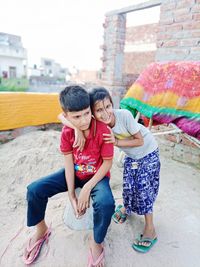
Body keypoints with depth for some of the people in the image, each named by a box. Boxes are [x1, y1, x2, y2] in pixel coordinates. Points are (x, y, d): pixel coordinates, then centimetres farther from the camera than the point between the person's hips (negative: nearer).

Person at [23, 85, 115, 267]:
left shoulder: (102, 130, -26)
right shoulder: (67, 132, -14)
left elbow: (108, 163, -17)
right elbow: (69, 164, -11)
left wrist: (87, 188, -22)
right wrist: (72, 196, -13)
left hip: (97, 176, -3)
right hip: (74, 173, 4)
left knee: (106, 204, -35)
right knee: (34, 190, -9)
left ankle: (96, 243, -2)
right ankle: (41, 230, 19)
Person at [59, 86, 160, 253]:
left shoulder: (124, 115, -33)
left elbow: (140, 140, -21)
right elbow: (62, 116, -30)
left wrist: (117, 142, -31)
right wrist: (79, 130, -47)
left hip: (149, 152, -3)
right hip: (131, 156, 3)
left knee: (144, 187, -5)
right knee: (128, 186, 3)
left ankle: (150, 229, 14)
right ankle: (126, 207, 39)